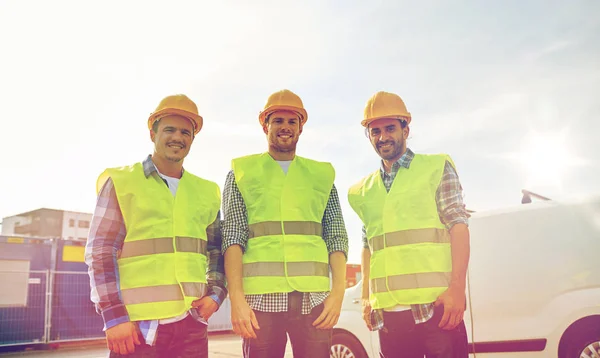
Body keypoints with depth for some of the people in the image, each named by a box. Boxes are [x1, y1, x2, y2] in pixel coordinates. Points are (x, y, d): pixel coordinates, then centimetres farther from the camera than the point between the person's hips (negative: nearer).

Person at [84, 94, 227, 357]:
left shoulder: (205, 191, 11)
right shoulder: (120, 182, 1)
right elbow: (99, 253, -4)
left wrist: (215, 294, 1)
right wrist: (113, 316, -11)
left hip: (192, 322, 4)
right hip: (137, 324, -3)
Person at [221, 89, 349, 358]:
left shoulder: (321, 175, 14)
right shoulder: (242, 172, 9)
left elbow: (336, 237, 9)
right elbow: (233, 237, 1)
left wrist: (338, 291, -4)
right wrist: (237, 298, -10)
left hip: (314, 297, 2)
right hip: (261, 296, -1)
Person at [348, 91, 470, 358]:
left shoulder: (436, 168, 5)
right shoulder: (364, 190, 16)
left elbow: (458, 225, -3)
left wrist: (456, 287, -12)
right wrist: (366, 297, 13)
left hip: (436, 304, -3)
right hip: (388, 312, 4)